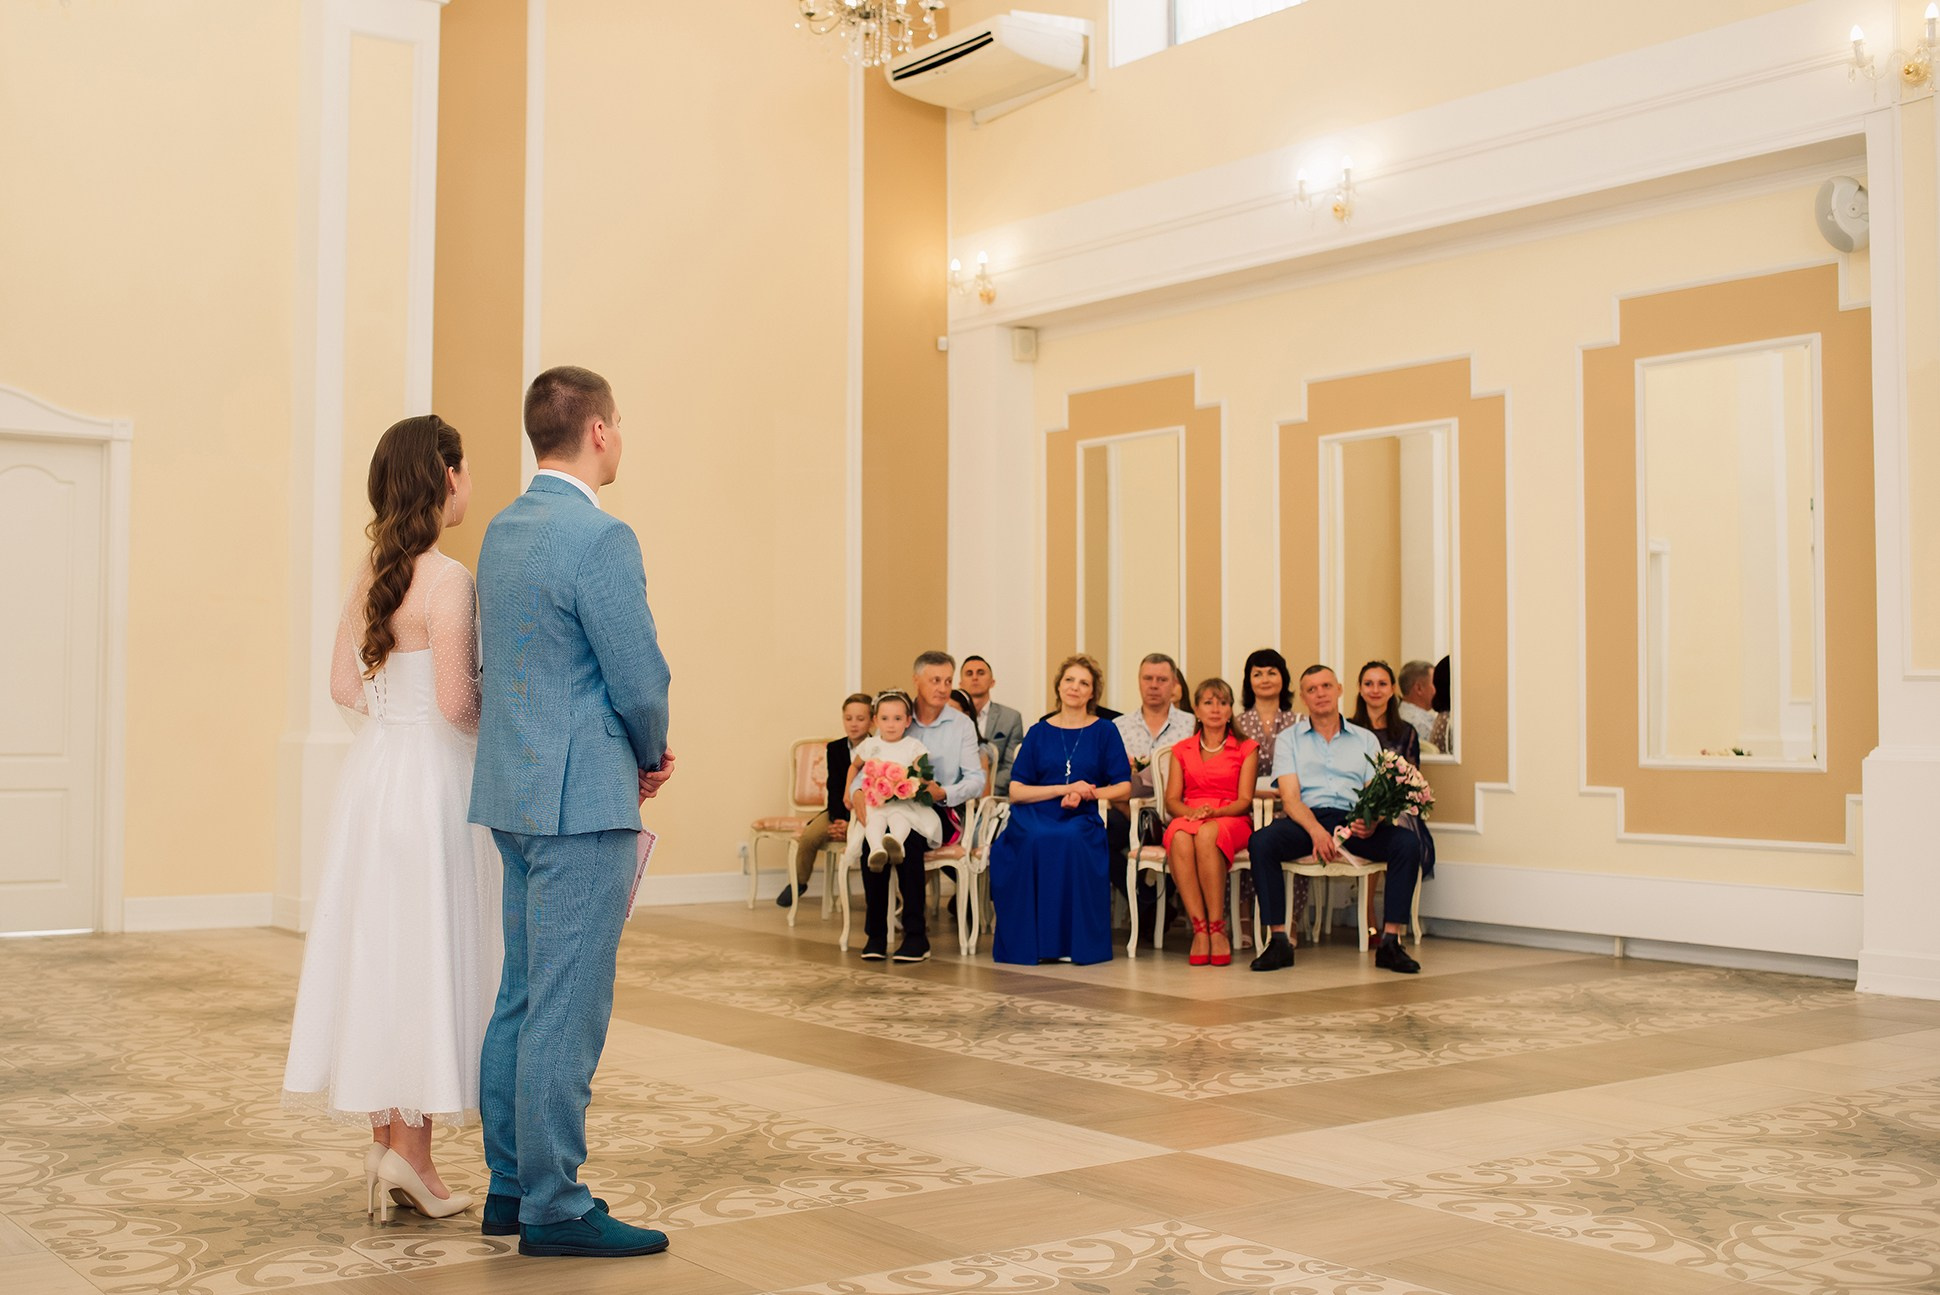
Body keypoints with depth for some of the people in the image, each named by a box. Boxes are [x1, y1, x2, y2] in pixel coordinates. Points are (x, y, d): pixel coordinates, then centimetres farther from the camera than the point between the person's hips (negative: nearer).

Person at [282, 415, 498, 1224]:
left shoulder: (372, 573, 9)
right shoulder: (446, 579, -16)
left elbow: (346, 686, 13)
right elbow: (456, 701, -20)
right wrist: (498, 727, -1)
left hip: (374, 768, 8)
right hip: (432, 779, -8)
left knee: (380, 951, 11)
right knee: (427, 952, 0)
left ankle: (385, 1139, 19)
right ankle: (410, 1149, 4)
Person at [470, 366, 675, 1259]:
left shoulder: (502, 532, 12)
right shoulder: (600, 538, -16)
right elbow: (641, 682, -17)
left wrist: (636, 751, 12)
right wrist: (652, 752, 5)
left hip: (515, 789, 9)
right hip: (582, 798, -9)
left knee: (523, 997, 15)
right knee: (568, 1007, -3)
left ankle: (511, 1185, 23)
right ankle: (555, 1208, 5)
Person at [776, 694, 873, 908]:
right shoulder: (835, 748, 5)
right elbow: (834, 789, -1)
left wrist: (852, 824, -21)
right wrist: (838, 820, -17)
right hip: (840, 810, 4)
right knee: (809, 836, -23)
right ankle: (798, 882, 4)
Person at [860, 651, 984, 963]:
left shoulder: (961, 724, 5)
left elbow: (976, 780, -2)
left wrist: (943, 793, -20)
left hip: (941, 811, -2)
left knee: (908, 839, -34)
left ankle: (916, 935, -25)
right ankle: (875, 932, -19)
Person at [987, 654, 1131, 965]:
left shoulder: (1104, 732, 12)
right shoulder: (1038, 733, 15)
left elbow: (1124, 786, 6)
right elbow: (1016, 790, 6)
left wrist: (1086, 794, -12)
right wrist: (1064, 789, -8)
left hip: (1082, 819, -1)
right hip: (1036, 815, 1)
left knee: (1070, 840, -37)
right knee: (1036, 840, -35)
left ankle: (1070, 938, -26)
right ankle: (1035, 939, -27)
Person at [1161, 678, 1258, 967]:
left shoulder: (1246, 748, 13)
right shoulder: (1181, 750, 20)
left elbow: (1244, 801, 2)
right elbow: (1172, 800, 10)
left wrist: (1213, 812, -18)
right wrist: (1191, 812, -13)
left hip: (1231, 821, -2)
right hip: (1187, 817, 2)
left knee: (1207, 834, -39)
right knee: (1180, 838, -37)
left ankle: (1217, 930, -37)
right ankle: (1199, 929, -39)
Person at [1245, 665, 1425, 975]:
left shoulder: (1366, 740, 20)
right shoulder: (1289, 740, 15)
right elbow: (1290, 797, 0)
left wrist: (1372, 821, -17)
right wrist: (1316, 830, -21)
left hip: (1354, 821, 1)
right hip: (1307, 820, -1)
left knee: (1408, 842, -27)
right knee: (1261, 842, -32)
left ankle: (1391, 943, -24)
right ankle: (1278, 941, -27)